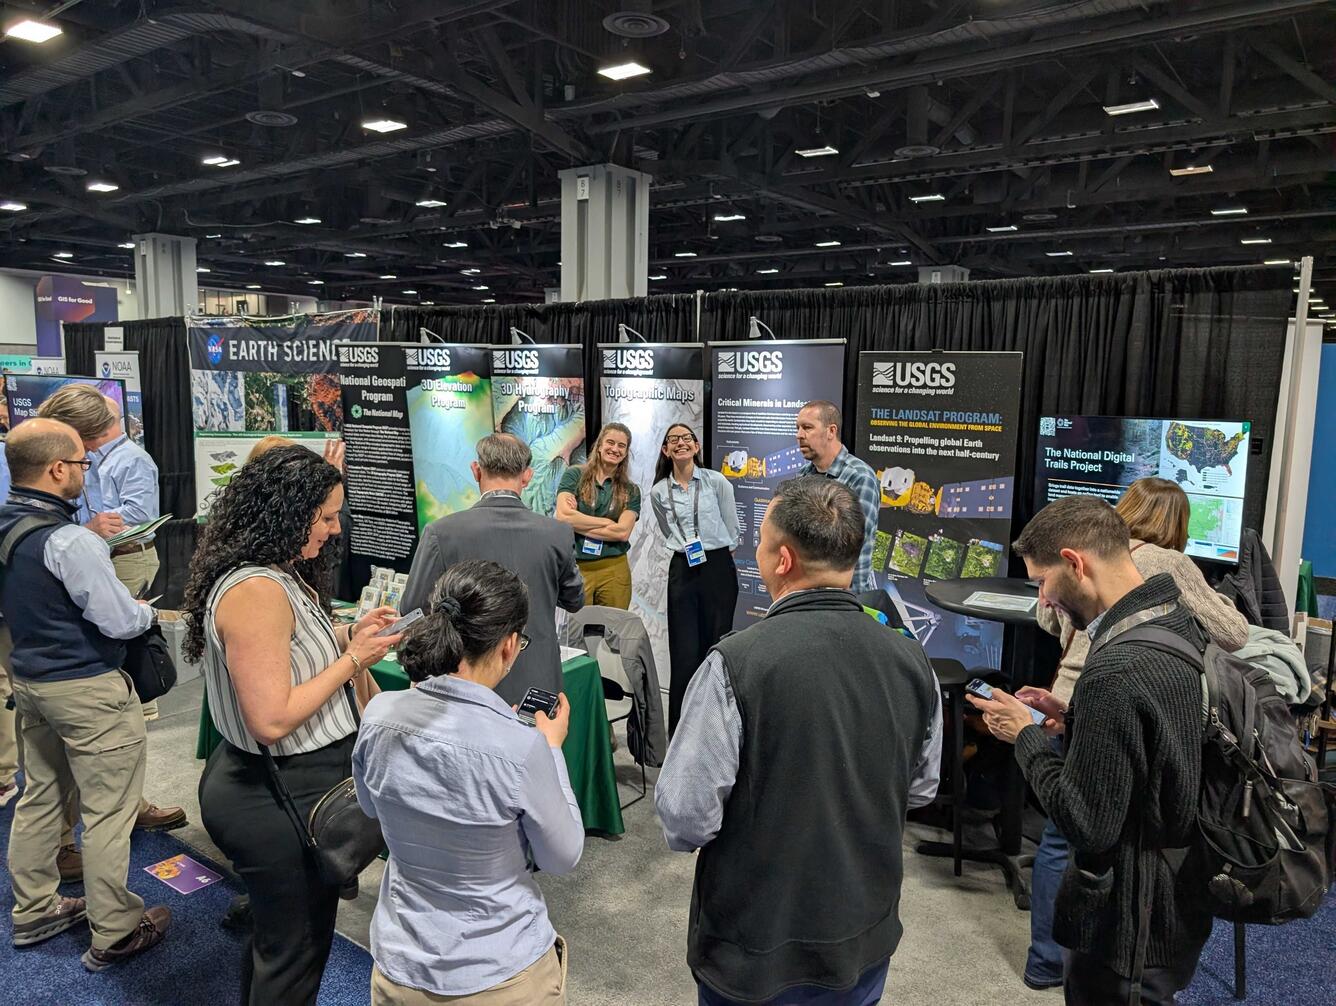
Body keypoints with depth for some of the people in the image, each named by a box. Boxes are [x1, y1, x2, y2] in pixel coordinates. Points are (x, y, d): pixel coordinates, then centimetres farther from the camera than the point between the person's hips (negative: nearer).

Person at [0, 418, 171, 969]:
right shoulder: (71, 542, -25)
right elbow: (120, 622, -22)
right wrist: (149, 612, -2)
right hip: (87, 689, -9)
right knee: (107, 811, 2)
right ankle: (113, 934, 13)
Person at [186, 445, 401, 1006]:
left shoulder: (279, 576, 5)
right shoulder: (255, 591, -26)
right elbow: (272, 720, -28)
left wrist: (347, 635, 2)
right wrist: (353, 658, -21)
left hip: (265, 786, 10)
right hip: (280, 800, -10)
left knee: (274, 937, 27)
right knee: (296, 950, 10)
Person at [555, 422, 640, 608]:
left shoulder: (631, 491, 7)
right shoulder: (574, 476, 2)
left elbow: (623, 532, -6)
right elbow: (563, 516, -11)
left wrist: (577, 522, -8)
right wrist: (608, 522, -6)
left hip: (614, 570, 2)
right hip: (576, 568, -2)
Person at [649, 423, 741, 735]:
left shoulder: (717, 482, -2)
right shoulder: (658, 493, 5)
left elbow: (733, 530, 6)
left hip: (718, 568, -1)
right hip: (682, 571, 1)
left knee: (715, 648, 3)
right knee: (685, 654, -2)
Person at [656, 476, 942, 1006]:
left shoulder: (736, 663, -27)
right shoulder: (912, 662, -11)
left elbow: (686, 816, -23)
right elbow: (920, 789, 3)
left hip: (755, 947, -4)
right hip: (866, 940, 4)